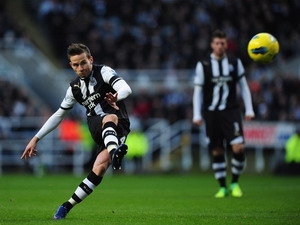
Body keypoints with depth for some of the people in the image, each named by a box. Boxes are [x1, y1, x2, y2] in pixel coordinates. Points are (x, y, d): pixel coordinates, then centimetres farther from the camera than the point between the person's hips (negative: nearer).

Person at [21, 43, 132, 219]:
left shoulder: (104, 72, -4)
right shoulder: (75, 88, 13)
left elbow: (126, 88, -22)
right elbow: (59, 115, 22)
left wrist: (116, 97, -48)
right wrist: (36, 139, 18)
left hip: (119, 126, -3)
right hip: (97, 127, 3)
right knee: (109, 118, -35)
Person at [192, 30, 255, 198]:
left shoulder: (235, 62, 5)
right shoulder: (203, 65, 2)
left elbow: (243, 87, 10)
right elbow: (198, 91, 4)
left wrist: (249, 109, 4)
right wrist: (197, 115, -2)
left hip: (231, 111, 0)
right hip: (212, 113, 0)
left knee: (238, 148, -15)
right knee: (217, 152, 3)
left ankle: (235, 183, 2)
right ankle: (223, 187, 14)